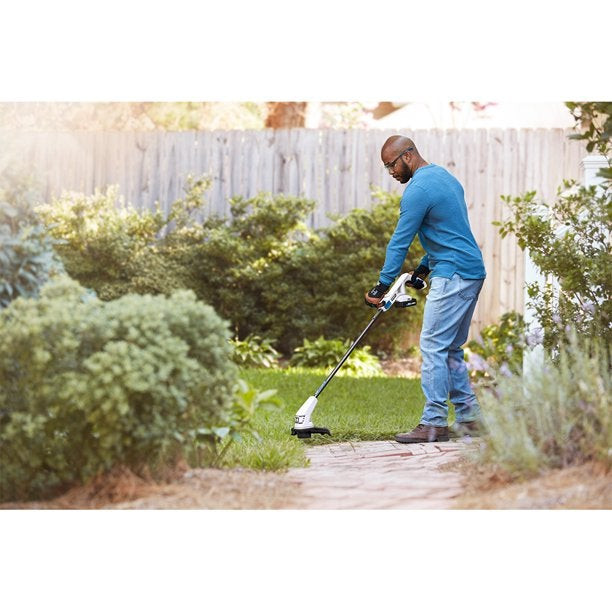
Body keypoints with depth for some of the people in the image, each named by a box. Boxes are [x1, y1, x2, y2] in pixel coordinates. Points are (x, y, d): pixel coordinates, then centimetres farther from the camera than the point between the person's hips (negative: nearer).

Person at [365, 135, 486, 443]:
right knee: (450, 349, 13)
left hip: (453, 276, -10)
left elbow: (400, 242, -12)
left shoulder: (418, 190, -14)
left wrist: (382, 286, -7)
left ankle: (434, 423, -11)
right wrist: (424, 268, 23)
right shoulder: (445, 176, 17)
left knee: (433, 346, -9)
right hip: (472, 272, 10)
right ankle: (469, 418, 14)